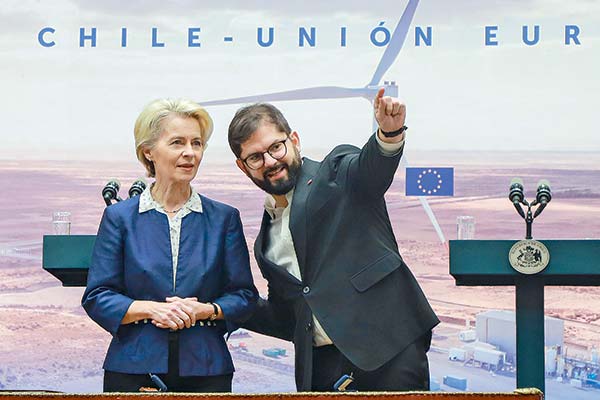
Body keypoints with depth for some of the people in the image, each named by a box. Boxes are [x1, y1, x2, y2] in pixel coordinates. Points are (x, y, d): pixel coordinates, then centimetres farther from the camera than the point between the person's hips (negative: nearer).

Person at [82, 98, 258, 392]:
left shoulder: (224, 218, 8)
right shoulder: (119, 217, 4)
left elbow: (245, 296, 7)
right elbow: (96, 298, 0)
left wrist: (204, 310, -12)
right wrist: (152, 309, -14)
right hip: (133, 368, -1)